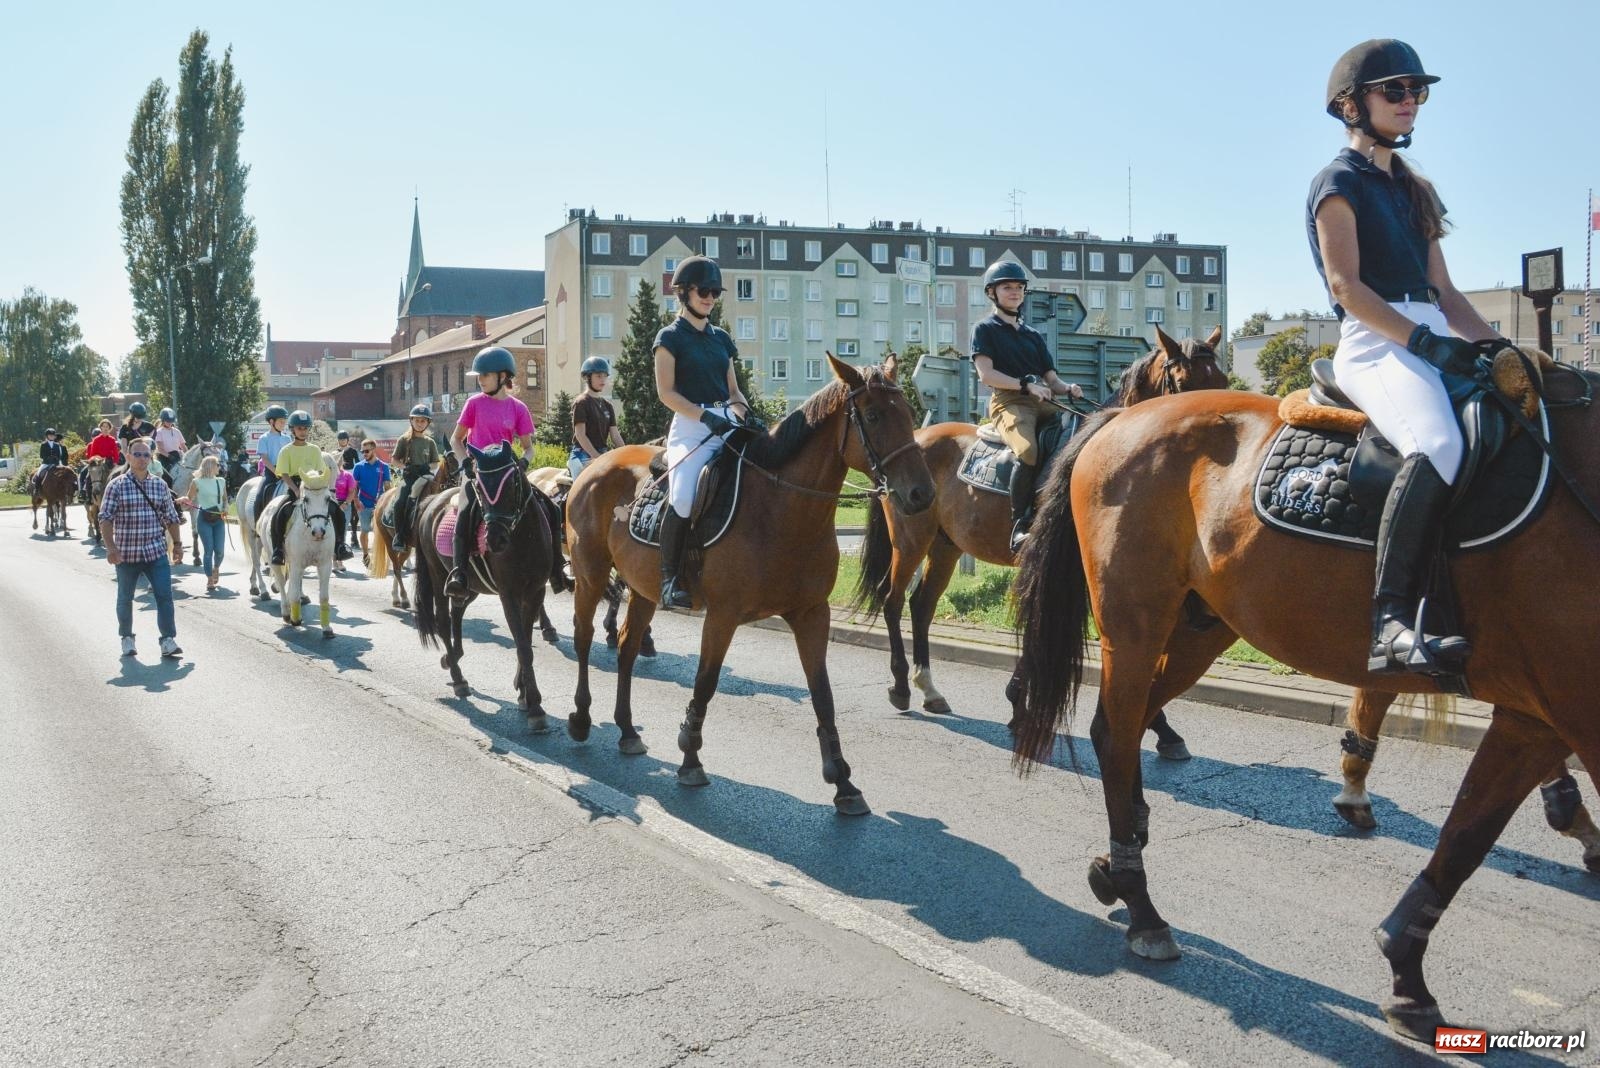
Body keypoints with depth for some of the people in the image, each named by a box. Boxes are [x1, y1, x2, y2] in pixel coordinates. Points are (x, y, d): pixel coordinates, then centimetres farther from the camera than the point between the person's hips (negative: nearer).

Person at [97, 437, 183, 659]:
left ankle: (168, 640, -6)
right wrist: (111, 548, -18)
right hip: (126, 554, -1)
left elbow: (171, 518, 13)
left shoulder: (160, 486, 6)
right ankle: (127, 638, 29)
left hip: (156, 553, 1)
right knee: (125, 598, 12)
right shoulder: (117, 486, -4)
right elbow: (106, 519, -8)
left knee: (164, 596, -8)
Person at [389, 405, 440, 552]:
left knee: (412, 498, -27)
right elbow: (395, 459, 13)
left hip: (424, 474, 0)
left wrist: (428, 467, -4)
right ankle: (398, 536, -18)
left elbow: (435, 462, 17)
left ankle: (405, 534, -21)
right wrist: (404, 467, -5)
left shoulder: (430, 442, 14)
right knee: (399, 502, -22)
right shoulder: (404, 440, 11)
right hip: (408, 474, 0)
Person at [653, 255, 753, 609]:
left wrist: (747, 415, 1)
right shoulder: (671, 337, 3)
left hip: (726, 424, 6)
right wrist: (705, 416, -16)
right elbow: (666, 392, -5)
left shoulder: (721, 338, 20)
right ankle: (670, 579, -17)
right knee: (683, 498, -29)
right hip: (690, 427, -6)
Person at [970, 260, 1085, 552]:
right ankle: (1020, 525, -33)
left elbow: (1051, 379, 20)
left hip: (1042, 404, 7)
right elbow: (986, 374, -5)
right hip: (1008, 401, -7)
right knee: (1028, 450, -36)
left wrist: (1068, 388, -3)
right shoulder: (985, 329, 10)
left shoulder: (1034, 335, 27)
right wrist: (1026, 384, -15)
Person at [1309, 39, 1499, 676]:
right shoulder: (1339, 183, 4)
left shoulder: (1412, 191, 26)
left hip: (1433, 342, 9)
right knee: (1438, 442, -36)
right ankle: (1391, 622, -41)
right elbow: (1345, 284, -9)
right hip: (1374, 344, -9)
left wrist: (1495, 345, 7)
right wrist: (1423, 339, -18)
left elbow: (1444, 291, 23)